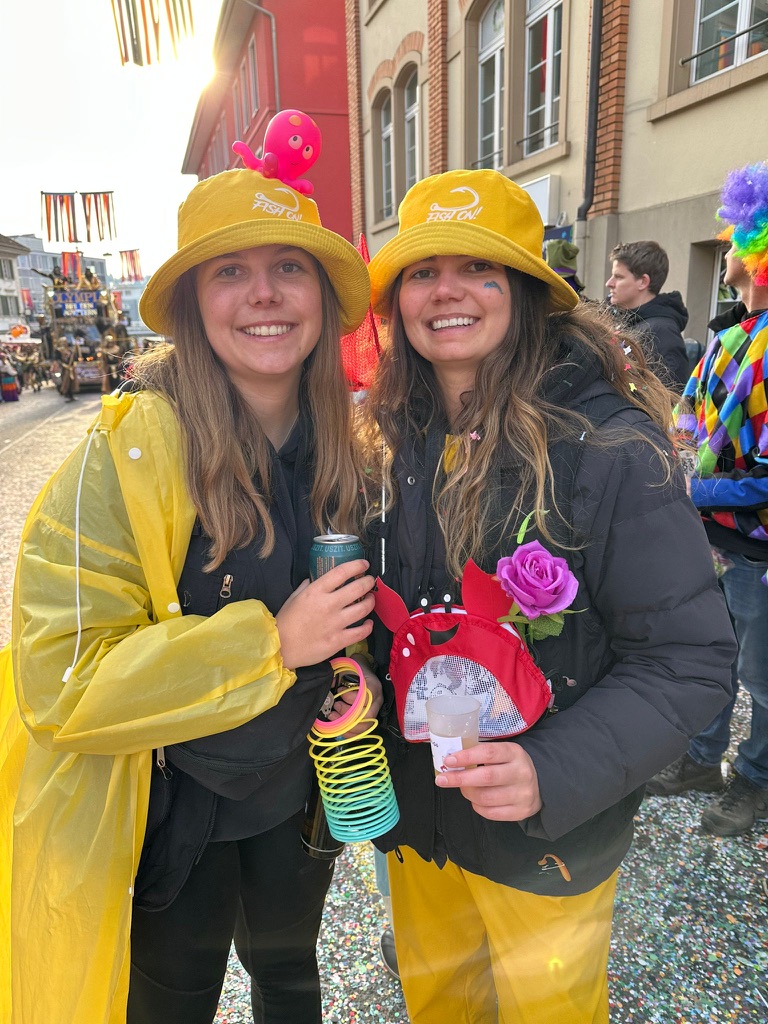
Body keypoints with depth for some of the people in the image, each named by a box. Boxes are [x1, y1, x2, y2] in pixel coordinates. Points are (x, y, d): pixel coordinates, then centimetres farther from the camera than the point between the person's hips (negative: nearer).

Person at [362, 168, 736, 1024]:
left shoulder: (610, 449, -21)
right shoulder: (389, 444, -5)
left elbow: (690, 660, -18)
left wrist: (553, 773, -29)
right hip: (414, 823, 5)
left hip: (547, 842, -4)